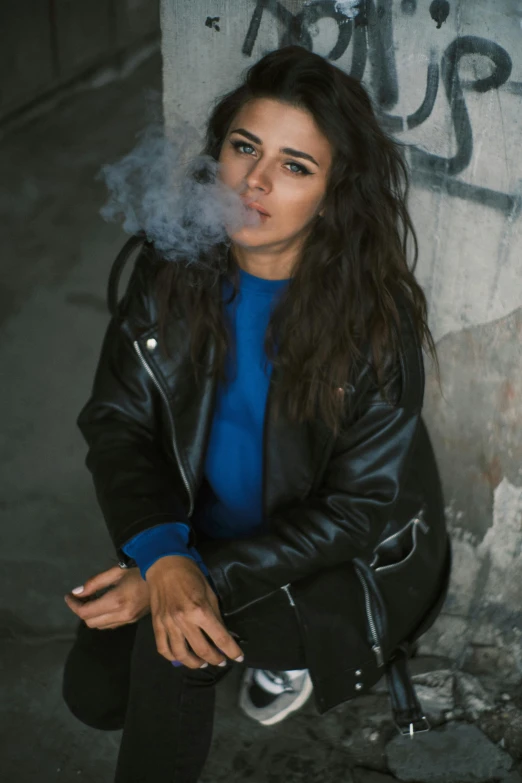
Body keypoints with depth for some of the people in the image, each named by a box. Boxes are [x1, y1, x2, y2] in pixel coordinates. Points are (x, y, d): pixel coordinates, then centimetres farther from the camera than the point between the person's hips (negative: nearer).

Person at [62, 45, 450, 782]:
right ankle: (268, 645, 17)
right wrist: (161, 555, -28)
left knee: (169, 646, -26)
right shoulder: (172, 269, -12)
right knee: (94, 690, -5)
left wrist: (208, 577, -26)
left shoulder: (377, 317, -24)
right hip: (207, 535, 5)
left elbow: (360, 510, -20)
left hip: (354, 561, -4)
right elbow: (116, 422, -9)